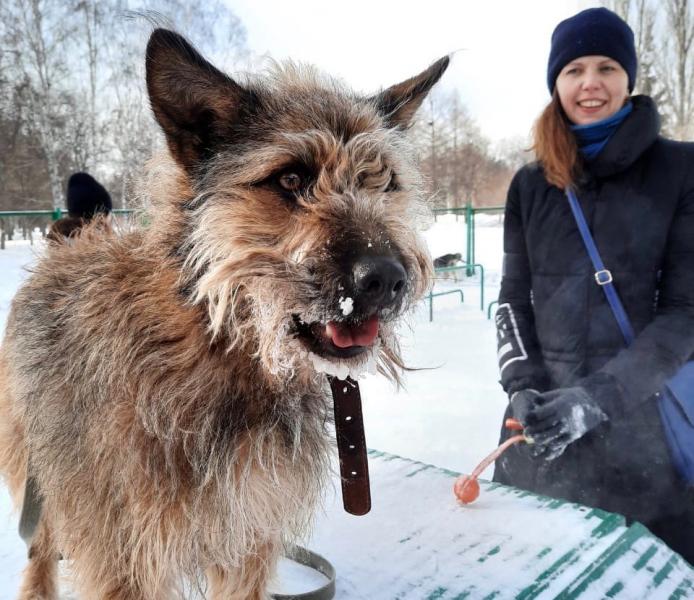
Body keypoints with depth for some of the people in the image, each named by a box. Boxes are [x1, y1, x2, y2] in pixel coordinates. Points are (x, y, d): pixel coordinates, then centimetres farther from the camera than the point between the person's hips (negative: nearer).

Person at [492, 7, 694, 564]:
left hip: (644, 411, -2)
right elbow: (513, 298, 7)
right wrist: (522, 386, -8)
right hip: (545, 411, 3)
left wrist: (602, 395, -18)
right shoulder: (530, 184, 7)